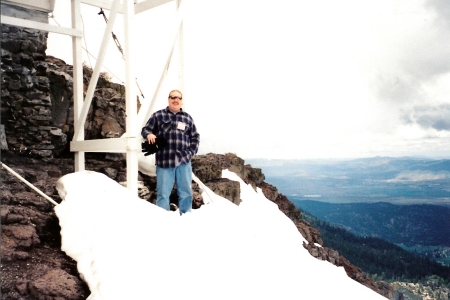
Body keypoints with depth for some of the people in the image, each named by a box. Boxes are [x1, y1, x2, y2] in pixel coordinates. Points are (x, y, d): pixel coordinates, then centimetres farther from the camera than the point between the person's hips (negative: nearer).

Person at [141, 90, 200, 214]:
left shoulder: (187, 118, 13)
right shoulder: (158, 115, 6)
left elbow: (195, 136, 17)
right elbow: (145, 129, 9)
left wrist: (191, 152, 3)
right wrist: (149, 134, -15)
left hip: (184, 161, 3)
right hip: (164, 161, -3)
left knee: (186, 192, 10)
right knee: (163, 193, 1)